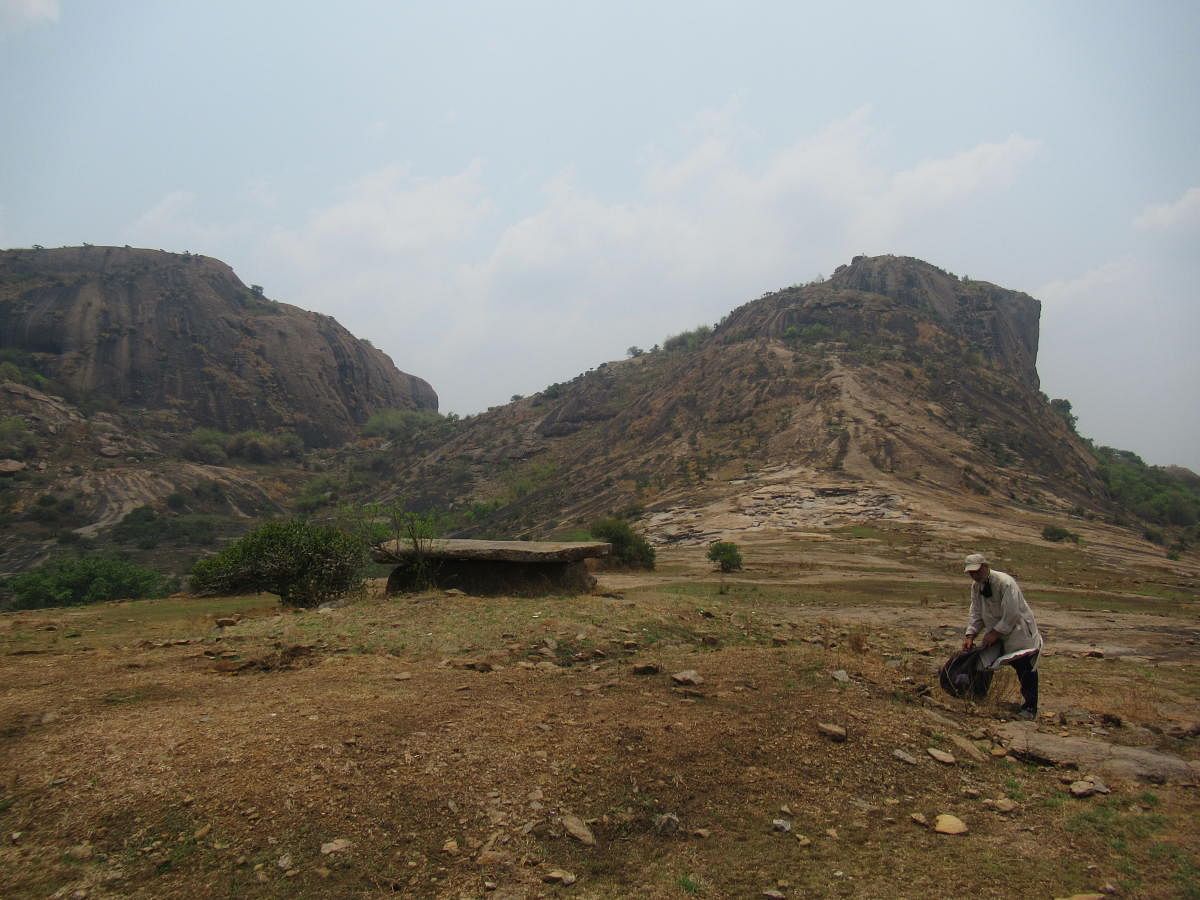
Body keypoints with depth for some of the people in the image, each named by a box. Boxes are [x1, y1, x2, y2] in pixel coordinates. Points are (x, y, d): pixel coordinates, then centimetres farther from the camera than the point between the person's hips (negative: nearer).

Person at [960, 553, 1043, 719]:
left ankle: (1030, 708, 7)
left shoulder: (1005, 583, -26)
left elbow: (1011, 615, -26)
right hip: (995, 631, 7)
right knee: (984, 663, 6)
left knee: (1025, 669, -6)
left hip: (1018, 629, -7)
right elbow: (976, 613, 1)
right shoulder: (976, 586, -3)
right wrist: (970, 635, -9)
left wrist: (996, 633, -22)